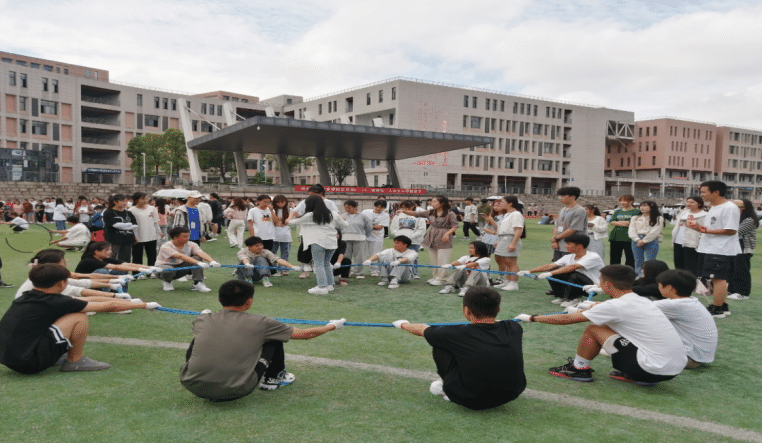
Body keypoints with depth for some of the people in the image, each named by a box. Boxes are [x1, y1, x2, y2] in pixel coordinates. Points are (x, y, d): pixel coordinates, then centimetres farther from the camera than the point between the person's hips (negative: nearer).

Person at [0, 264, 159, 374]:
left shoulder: (24, 299, 9)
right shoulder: (52, 302, -13)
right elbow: (109, 306, -8)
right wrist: (144, 305, 5)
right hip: (30, 363, -9)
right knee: (79, 317, -10)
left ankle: (58, 357, 12)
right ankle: (75, 362, 6)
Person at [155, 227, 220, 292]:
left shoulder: (191, 245, -12)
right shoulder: (166, 247, -27)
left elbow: (201, 253, -30)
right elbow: (180, 256, -42)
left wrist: (212, 261, -53)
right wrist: (199, 263, -56)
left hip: (180, 266, 4)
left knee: (197, 258, -22)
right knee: (169, 271, -42)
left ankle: (198, 283, -24)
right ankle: (166, 281, -5)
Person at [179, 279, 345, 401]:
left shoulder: (203, 320, 3)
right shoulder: (259, 323, -4)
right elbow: (305, 334, 8)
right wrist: (332, 326, 26)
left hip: (192, 387, 3)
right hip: (235, 391, -3)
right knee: (274, 337, 11)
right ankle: (273, 379, 33)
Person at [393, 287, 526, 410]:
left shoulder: (460, 334, -17)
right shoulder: (513, 329, -7)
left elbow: (422, 329, 4)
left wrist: (403, 324, 26)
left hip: (472, 402, -4)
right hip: (511, 397, 4)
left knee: (439, 346, 3)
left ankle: (446, 388, 22)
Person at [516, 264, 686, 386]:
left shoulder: (616, 305, -12)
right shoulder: (643, 301, 11)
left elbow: (567, 319, -6)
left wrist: (531, 318, 6)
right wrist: (579, 311, 43)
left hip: (655, 369, -8)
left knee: (593, 329, -2)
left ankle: (578, 369, 16)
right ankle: (633, 375, 16)